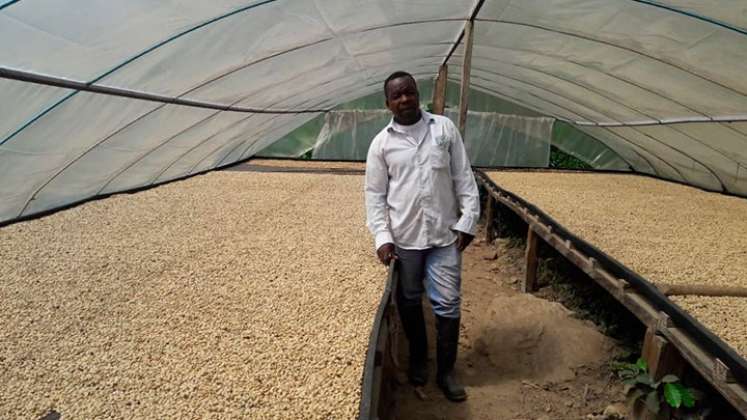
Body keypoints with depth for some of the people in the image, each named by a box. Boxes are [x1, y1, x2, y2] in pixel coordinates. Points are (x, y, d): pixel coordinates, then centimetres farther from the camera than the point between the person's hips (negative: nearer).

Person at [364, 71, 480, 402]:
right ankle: (418, 359, 38)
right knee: (410, 302, 15)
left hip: (445, 234, 0)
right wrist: (382, 236, -8)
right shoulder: (381, 142, -1)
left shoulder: (444, 128, 1)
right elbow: (375, 194, 0)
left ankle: (446, 371, 24)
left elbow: (463, 177, 2)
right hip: (403, 238, 0)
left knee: (448, 303, 5)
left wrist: (468, 220, -4)